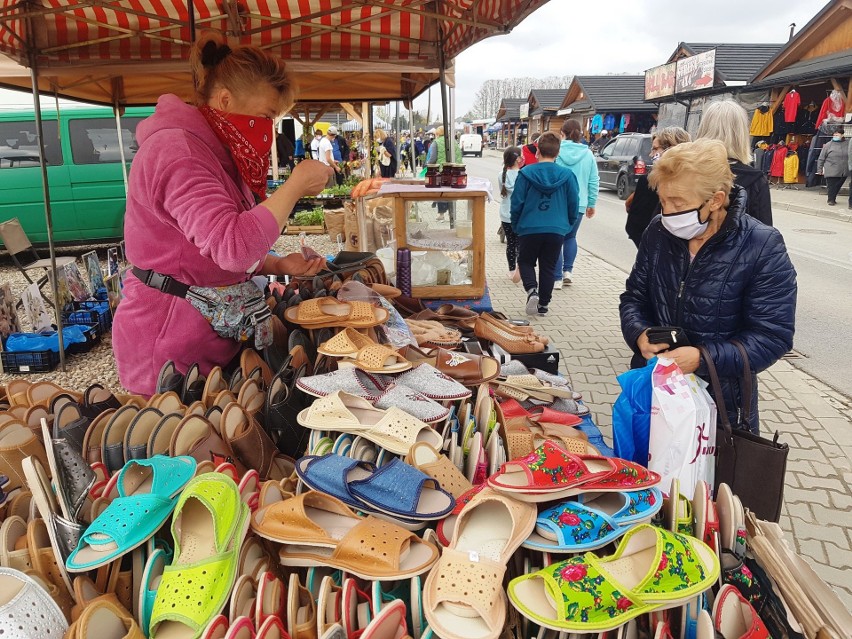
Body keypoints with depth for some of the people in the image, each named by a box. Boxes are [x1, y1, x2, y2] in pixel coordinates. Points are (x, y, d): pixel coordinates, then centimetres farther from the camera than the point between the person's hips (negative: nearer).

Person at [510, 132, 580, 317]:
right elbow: (574, 205, 2)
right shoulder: (567, 175, -3)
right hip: (557, 230, 2)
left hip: (529, 228, -1)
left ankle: (532, 290, -9)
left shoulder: (526, 173, -7)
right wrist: (568, 225, 18)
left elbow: (516, 203, -5)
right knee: (548, 267, 13)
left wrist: (516, 226, 10)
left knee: (526, 262, 16)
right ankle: (543, 304, 16)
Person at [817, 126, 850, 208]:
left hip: (843, 172, 2)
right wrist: (819, 170, 0)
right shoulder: (828, 145, -2)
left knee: (838, 186, 10)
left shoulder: (846, 145, 6)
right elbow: (821, 158, 1)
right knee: (832, 187, 2)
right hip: (831, 172, -2)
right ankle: (831, 200, 21)